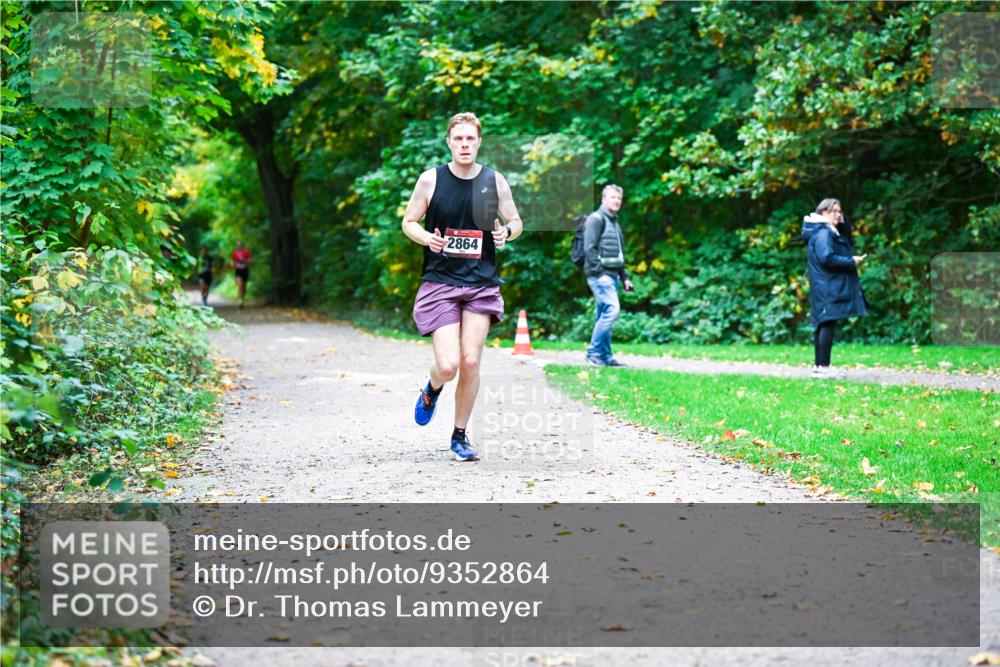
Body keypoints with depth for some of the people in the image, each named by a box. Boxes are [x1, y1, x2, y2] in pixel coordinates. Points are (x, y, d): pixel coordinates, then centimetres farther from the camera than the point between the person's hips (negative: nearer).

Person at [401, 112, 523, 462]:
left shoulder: (494, 180, 3)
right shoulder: (431, 179, -2)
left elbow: (516, 222, 14)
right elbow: (408, 222, 6)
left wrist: (506, 231, -10)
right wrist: (427, 238, -16)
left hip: (482, 284, 2)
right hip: (440, 281, -2)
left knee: (470, 362, -4)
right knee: (448, 365, -11)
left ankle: (460, 436, 13)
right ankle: (432, 391, 27)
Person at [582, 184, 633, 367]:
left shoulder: (615, 223, 24)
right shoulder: (596, 219, -5)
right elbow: (589, 248, -14)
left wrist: (624, 277, 21)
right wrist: (599, 271, -19)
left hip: (612, 275, 9)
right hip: (600, 274, -9)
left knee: (605, 315, 9)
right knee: (612, 309, -18)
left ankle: (605, 356, 11)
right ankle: (594, 352, -14)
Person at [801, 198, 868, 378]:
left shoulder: (831, 232, 19)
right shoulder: (822, 233, -13)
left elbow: (847, 241, 23)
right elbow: (827, 258, -23)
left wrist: (843, 224, 8)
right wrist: (851, 262, -15)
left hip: (827, 288, 11)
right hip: (828, 288, -11)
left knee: (824, 325, 11)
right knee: (828, 324, -12)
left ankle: (819, 366, 15)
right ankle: (823, 367, -15)